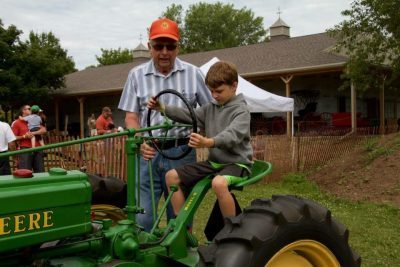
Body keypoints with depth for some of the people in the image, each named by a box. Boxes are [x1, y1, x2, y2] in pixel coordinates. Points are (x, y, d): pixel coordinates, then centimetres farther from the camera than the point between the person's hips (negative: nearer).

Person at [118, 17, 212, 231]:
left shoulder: (193, 73, 5)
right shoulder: (137, 75, 5)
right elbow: (131, 117, 4)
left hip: (182, 153, 0)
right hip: (148, 153, 0)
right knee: (141, 218, -2)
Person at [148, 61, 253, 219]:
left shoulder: (241, 110, -11)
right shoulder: (210, 108, 12)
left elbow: (232, 135, -29)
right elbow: (189, 116, 18)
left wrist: (208, 142, -49)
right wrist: (163, 108, 4)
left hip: (237, 162, -8)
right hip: (214, 161, 8)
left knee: (218, 183, -41)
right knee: (172, 176, -3)